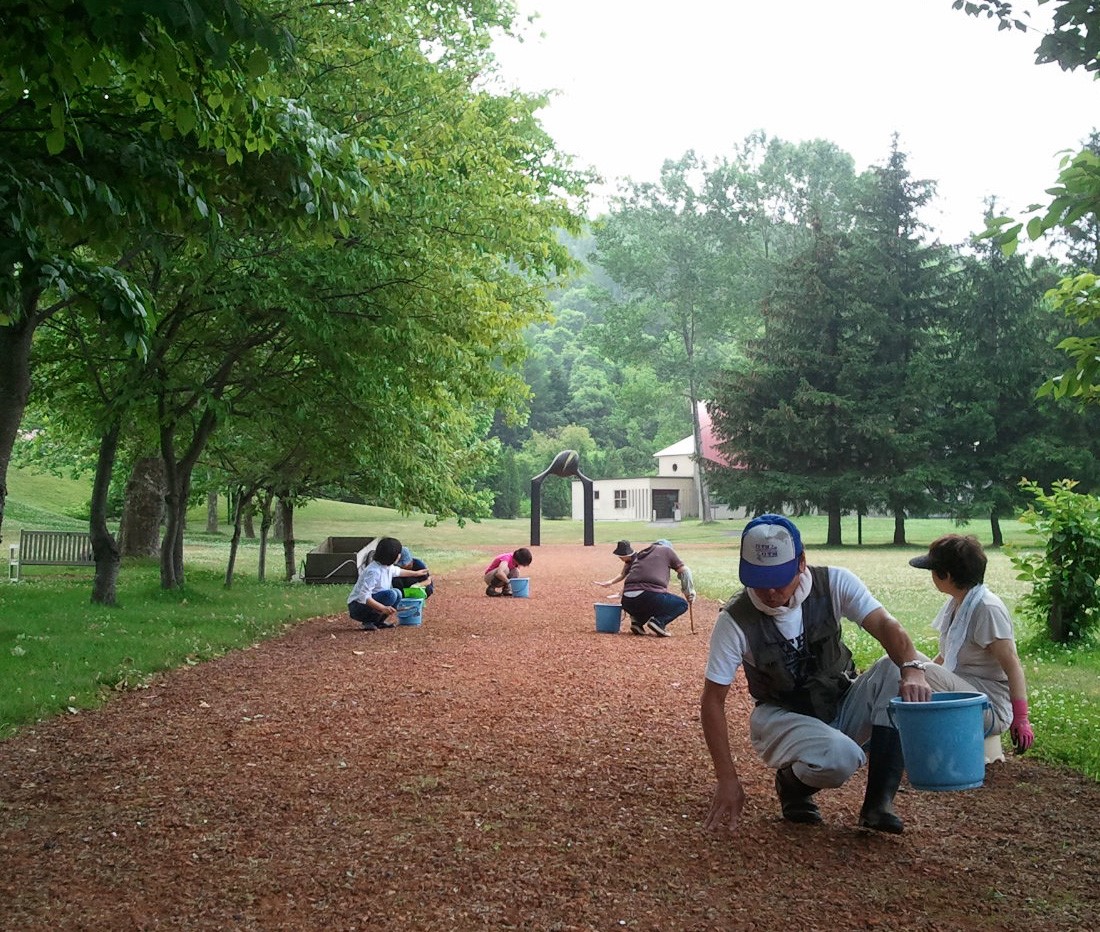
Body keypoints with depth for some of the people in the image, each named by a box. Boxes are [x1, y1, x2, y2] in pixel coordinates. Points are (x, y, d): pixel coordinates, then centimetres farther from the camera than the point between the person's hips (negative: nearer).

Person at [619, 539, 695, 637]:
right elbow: (684, 571, 18)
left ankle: (637, 621, 9)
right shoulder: (667, 550, 18)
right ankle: (658, 621, -6)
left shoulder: (638, 555, 30)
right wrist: (690, 594, 30)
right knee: (682, 604, 18)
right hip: (651, 598, -6)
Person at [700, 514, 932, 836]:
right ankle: (792, 783, 2)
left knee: (897, 672, -26)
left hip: (842, 707, 4)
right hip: (782, 719, -3)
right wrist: (727, 780, -19)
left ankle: (878, 802, -17)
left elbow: (884, 624, -26)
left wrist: (912, 668, -49)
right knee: (839, 758, -36)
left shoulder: (834, 583, -14)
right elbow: (712, 701, -16)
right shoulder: (735, 620, -20)